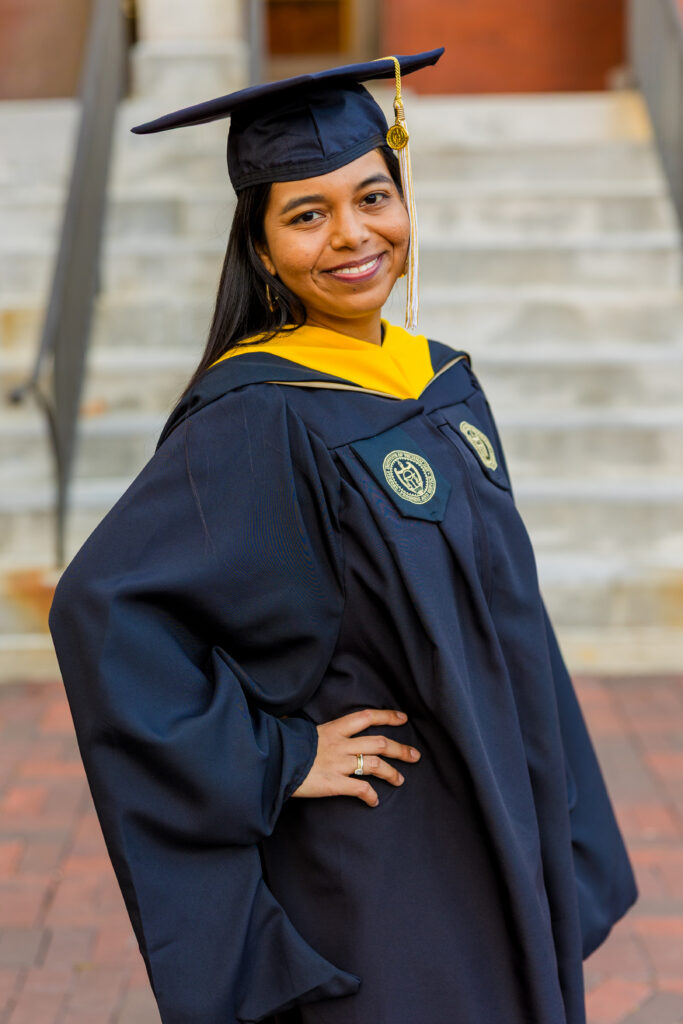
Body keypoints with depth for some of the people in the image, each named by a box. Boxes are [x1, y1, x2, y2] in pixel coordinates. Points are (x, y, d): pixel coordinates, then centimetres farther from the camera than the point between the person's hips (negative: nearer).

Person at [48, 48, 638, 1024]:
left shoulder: (446, 384, 5)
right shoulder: (257, 418, -19)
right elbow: (102, 607, -26)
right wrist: (270, 765, -21)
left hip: (496, 857, 7)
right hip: (367, 870, -7)